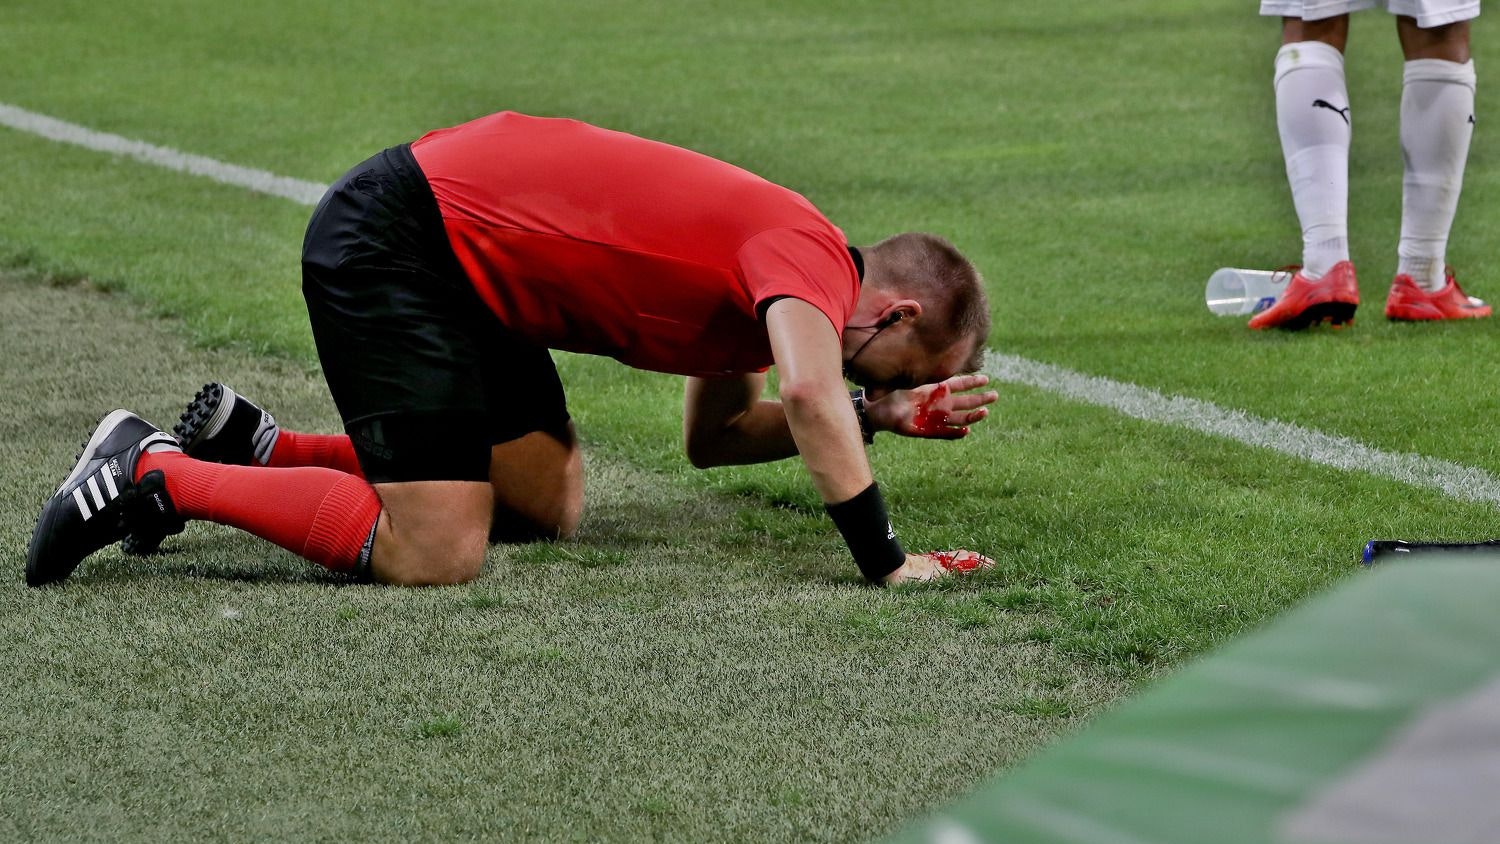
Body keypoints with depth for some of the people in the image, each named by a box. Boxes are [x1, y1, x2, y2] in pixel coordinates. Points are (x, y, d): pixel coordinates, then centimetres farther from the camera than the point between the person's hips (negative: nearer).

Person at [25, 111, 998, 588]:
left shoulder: (764, 274, 15)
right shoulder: (810, 256, -13)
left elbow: (714, 433, 24)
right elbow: (810, 396, -32)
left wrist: (879, 413, 15)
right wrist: (887, 562, -27)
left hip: (463, 251, 10)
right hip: (387, 250, -10)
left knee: (548, 502, 14)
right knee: (433, 554, -17)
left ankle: (253, 444, 18)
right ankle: (156, 475, -7)